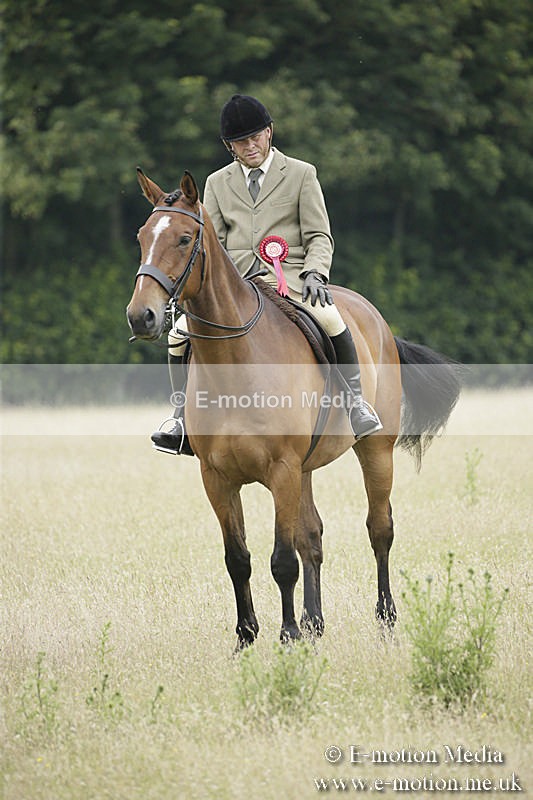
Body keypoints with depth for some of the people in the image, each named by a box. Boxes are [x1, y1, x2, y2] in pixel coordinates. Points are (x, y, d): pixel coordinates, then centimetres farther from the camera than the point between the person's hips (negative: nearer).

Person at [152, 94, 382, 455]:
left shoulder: (302, 175, 9)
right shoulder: (218, 183, 17)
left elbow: (319, 237, 5)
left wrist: (315, 274, -15)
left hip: (289, 277, -3)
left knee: (330, 320, -33)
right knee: (181, 332, -18)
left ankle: (356, 401, -16)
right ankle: (184, 423, -9)